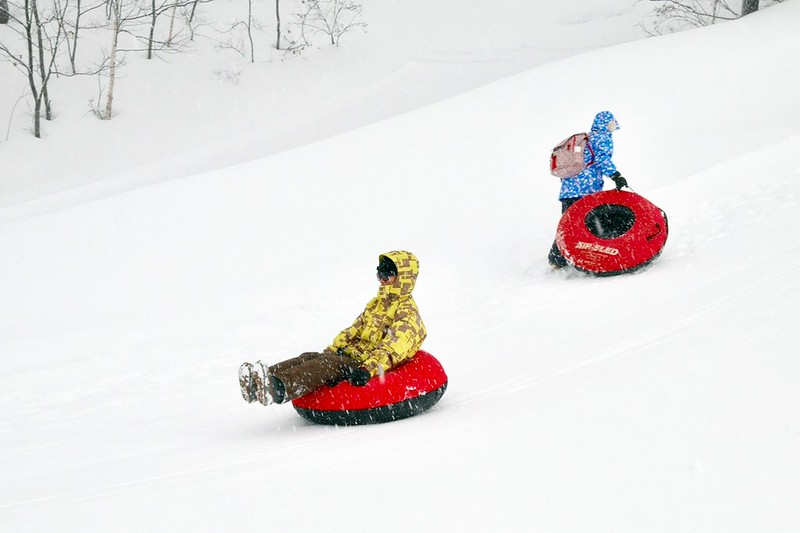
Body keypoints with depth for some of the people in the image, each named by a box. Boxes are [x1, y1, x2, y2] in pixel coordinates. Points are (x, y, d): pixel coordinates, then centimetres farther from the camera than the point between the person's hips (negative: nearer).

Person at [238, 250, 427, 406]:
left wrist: (368, 369, -34)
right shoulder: (377, 303, 26)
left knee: (328, 365, -33)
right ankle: (262, 382, -38)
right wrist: (331, 350, 11)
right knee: (310, 357, -16)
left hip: (368, 365, -9)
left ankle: (279, 388, -58)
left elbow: (392, 349, -20)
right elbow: (354, 330, 26)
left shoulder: (408, 311, -5)